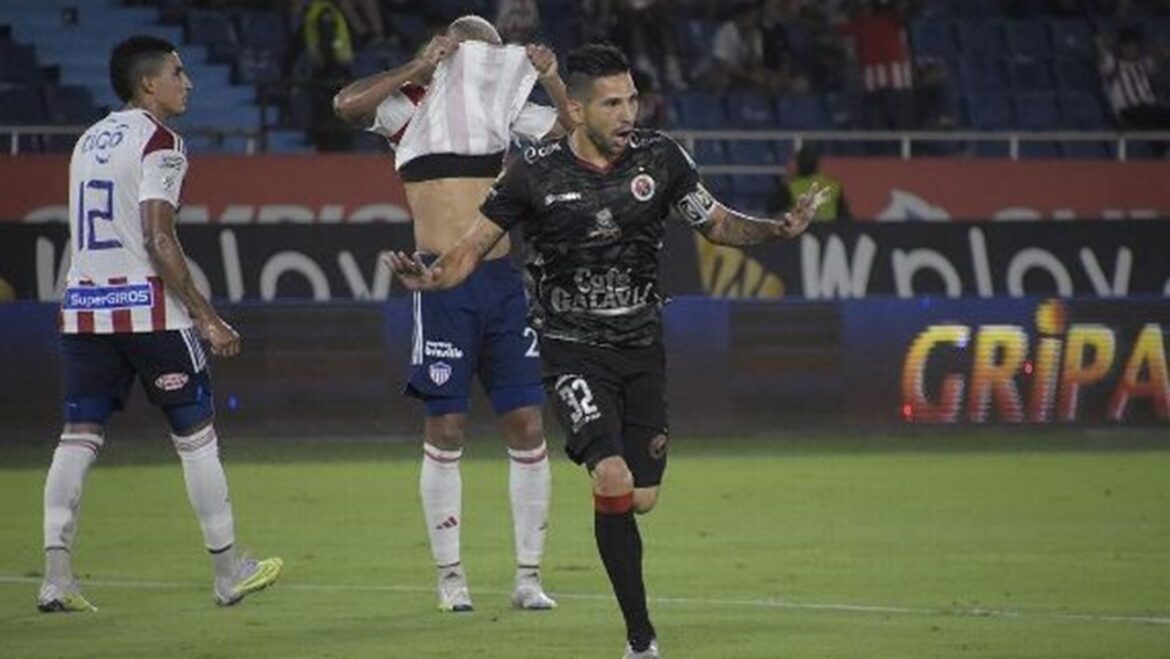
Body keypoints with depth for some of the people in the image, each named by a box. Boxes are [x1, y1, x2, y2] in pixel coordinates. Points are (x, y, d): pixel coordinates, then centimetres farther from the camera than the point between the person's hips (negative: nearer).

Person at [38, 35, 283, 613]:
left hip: (84, 305, 7)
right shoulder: (157, 142, -8)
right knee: (196, 434, 5)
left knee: (79, 436, 3)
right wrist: (206, 317, -13)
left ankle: (56, 576, -8)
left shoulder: (90, 141, 16)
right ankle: (228, 572, 12)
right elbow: (159, 240, -16)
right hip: (147, 308, -7)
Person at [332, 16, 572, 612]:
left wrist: (552, 81, 0)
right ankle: (449, 575, 7)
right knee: (446, 430, -2)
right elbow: (347, 105, -17)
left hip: (504, 280, 4)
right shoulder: (412, 105, 0)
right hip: (444, 286, -4)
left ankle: (528, 575, 7)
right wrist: (418, 67, -17)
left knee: (527, 426, 0)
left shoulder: (505, 108, 13)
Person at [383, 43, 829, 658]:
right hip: (572, 348, -4)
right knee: (613, 479, -22)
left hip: (641, 348, 4)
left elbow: (717, 223, 10)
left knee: (641, 498, 2)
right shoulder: (535, 173, -10)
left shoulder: (659, 157, -2)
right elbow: (474, 246, -5)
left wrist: (778, 228, -7)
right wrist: (433, 277, -26)